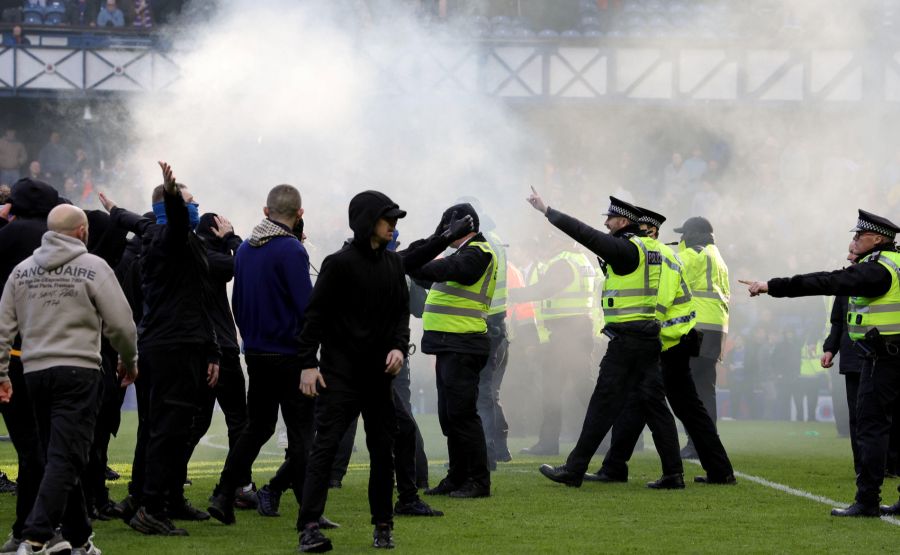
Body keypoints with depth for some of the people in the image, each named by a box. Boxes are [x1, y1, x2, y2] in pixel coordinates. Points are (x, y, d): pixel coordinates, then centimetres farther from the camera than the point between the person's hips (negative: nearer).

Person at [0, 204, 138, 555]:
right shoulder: (93, 267, -4)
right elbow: (120, 324, -5)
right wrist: (129, 361, 12)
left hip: (35, 371, 5)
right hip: (78, 371, -5)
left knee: (58, 456, 15)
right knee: (65, 458, -8)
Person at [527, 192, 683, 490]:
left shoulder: (626, 248, -12)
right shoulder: (651, 249, 13)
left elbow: (586, 234, -14)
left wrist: (547, 211, -10)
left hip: (626, 339, -8)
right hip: (651, 339, 8)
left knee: (603, 404, -4)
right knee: (654, 403, 7)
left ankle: (574, 470, 2)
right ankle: (673, 473, 4)